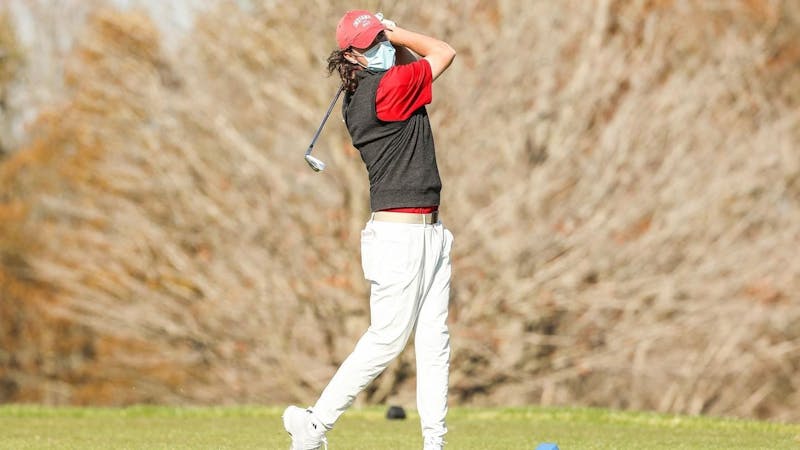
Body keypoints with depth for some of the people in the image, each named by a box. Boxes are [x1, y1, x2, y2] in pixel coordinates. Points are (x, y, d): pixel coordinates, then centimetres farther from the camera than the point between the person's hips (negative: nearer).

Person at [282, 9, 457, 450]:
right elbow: (444, 53, -4)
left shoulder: (357, 99, 10)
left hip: (429, 232, 9)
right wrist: (398, 34, 6)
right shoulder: (388, 87, -17)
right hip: (397, 235, -9)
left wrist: (393, 38, 11)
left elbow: (415, 64, 27)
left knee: (434, 339, 7)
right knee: (387, 339, -4)